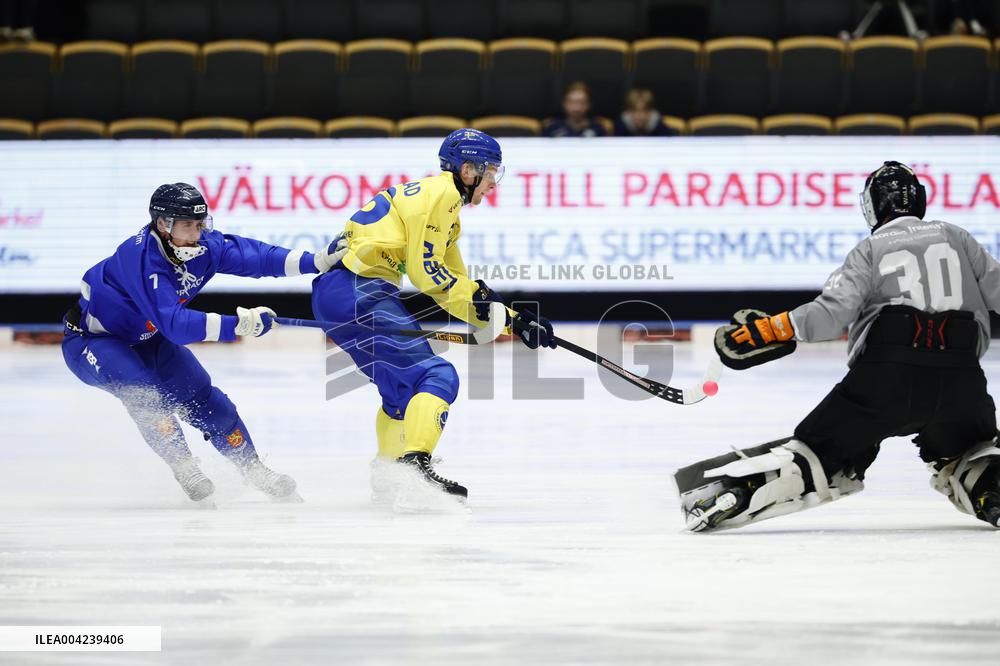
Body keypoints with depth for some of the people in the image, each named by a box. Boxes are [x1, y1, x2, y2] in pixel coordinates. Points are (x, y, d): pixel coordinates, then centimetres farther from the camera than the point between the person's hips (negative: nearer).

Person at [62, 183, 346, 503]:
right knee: (142, 391, -32)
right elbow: (173, 323, -44)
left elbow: (251, 255, -10)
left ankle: (254, 469, 16)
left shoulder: (204, 246, -16)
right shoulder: (142, 258, -37)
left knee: (201, 396, 2)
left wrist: (318, 261, -20)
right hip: (90, 339, -7)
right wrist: (237, 325, -51)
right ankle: (184, 468, -17)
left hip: (146, 338, 7)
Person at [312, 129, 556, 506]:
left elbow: (454, 289, 25)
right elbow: (424, 271, -13)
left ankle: (388, 481, 29)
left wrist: (515, 322, 18)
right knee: (438, 376, -13)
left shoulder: (447, 209, 26)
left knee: (402, 386, 23)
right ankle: (414, 464, -28)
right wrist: (476, 294, -3)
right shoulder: (440, 192, -6)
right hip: (358, 291, -10)